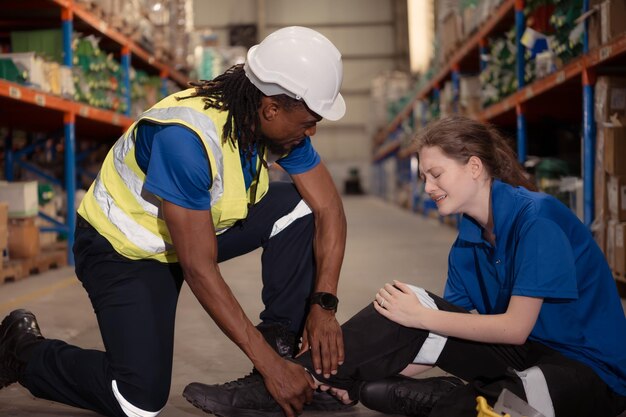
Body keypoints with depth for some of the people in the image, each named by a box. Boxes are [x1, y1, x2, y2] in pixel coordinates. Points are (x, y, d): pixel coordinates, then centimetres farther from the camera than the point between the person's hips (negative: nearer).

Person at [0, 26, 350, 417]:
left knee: (300, 205, -14)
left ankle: (282, 338, -6)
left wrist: (323, 305, -23)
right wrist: (267, 364, -34)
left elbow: (330, 209, -9)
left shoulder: (281, 124, -15)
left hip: (202, 224, 7)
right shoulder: (187, 136, -36)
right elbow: (200, 268, -36)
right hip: (122, 247, -6)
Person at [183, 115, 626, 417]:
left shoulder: (536, 218, -18)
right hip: (522, 354, 8)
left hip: (587, 370, -8)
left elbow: (516, 327, -21)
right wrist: (359, 375, -7)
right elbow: (458, 323, 3)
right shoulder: (470, 239, 7)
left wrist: (422, 317, -18)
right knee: (402, 306, -14)